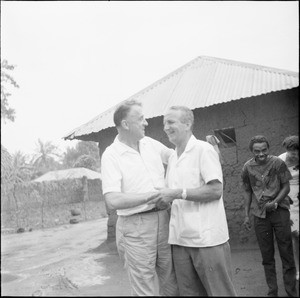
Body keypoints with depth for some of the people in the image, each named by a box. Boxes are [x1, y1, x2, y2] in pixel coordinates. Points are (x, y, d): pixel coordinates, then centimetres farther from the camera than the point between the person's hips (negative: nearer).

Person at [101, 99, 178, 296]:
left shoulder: (150, 143, 7)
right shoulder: (111, 155, -10)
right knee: (145, 291, 5)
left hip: (164, 219, 6)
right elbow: (113, 201, -20)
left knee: (172, 286, 16)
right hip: (136, 227, -5)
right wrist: (153, 194, -18)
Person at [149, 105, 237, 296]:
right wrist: (163, 198, 2)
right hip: (180, 239, 7)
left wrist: (178, 193, -18)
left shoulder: (204, 149, -7)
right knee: (189, 291, 14)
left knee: (220, 291, 6)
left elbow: (216, 191, -15)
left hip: (207, 238, -6)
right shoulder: (172, 158, 14)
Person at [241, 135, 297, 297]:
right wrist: (246, 215, 7)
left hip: (279, 211, -2)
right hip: (260, 215, 2)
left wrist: (275, 202, -18)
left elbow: (286, 187, -2)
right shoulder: (247, 167, -2)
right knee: (267, 255, 9)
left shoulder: (277, 163, -8)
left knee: (286, 252, 4)